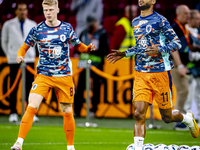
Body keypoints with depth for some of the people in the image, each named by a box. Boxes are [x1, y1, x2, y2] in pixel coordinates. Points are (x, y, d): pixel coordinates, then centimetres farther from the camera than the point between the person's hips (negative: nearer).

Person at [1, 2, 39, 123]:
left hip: (29, 59, 1)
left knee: (30, 86, -4)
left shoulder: (32, 25, 8)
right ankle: (13, 113, 4)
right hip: (14, 60, -1)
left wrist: (31, 53, 13)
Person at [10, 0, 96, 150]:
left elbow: (78, 45, 16)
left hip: (64, 76, 1)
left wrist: (89, 48, -4)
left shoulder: (67, 28, 3)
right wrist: (20, 56, -11)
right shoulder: (37, 29, -1)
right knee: (31, 107, -17)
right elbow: (24, 47, 10)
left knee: (67, 112, 7)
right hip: (43, 76, -1)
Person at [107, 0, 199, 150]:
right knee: (139, 114, -10)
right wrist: (124, 54, 19)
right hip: (141, 74, 5)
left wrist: (160, 50, -22)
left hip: (160, 73, -5)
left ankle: (188, 118, 39)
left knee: (167, 117, 7)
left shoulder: (159, 20, -8)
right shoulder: (135, 22, 13)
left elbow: (177, 42, -7)